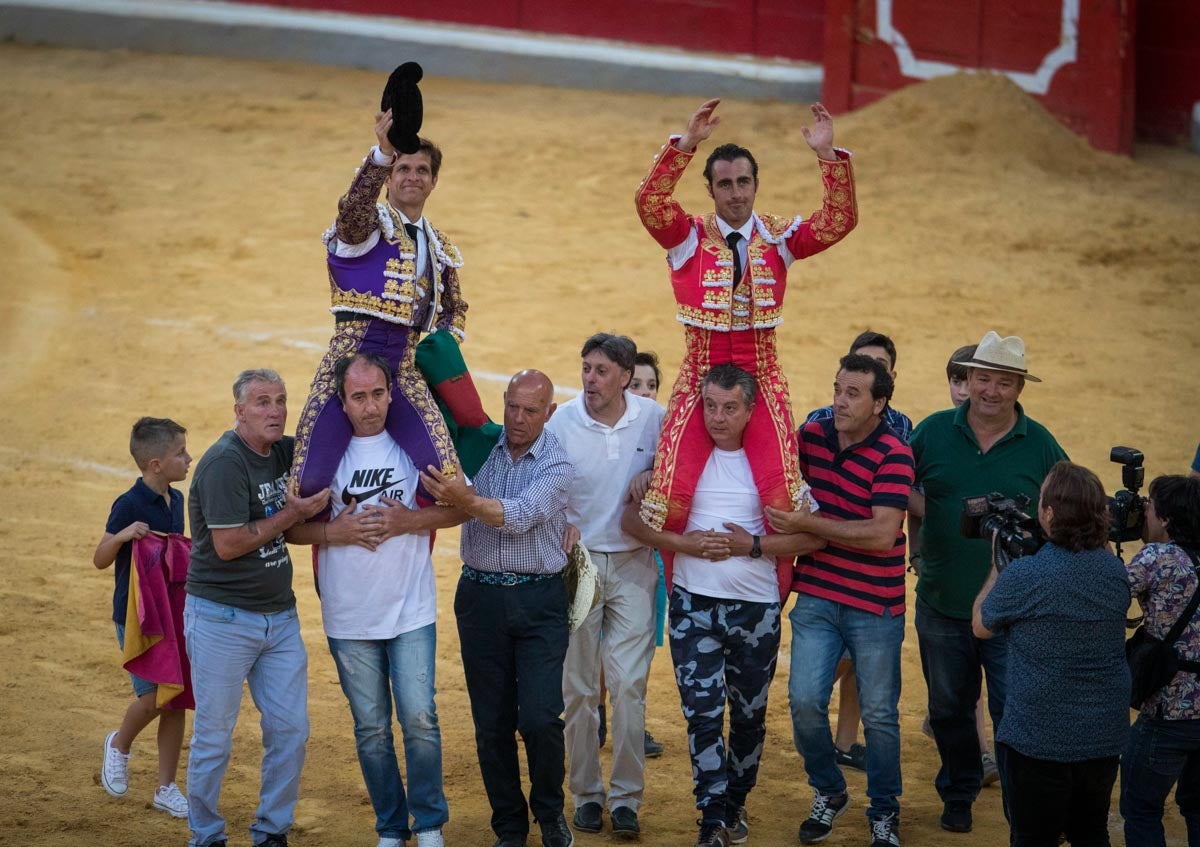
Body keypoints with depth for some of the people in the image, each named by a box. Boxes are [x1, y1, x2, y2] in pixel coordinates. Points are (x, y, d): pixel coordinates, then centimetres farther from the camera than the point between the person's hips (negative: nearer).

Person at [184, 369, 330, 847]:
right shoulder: (225, 462, -16)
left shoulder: (285, 452, 6)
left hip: (280, 615, 7)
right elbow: (228, 545, -20)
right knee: (213, 736, 2)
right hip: (222, 618, -7)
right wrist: (292, 515, -15)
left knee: (290, 730, 5)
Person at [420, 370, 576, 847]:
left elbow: (520, 516, -22)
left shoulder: (558, 464, -6)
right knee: (491, 723, 6)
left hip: (539, 601, -3)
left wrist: (465, 500, -36)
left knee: (540, 719, -9)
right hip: (481, 597, 3)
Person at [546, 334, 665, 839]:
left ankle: (626, 797, 2)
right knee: (578, 687, 4)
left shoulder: (654, 418, -2)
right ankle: (586, 793, 15)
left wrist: (652, 475, -7)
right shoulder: (561, 422, -6)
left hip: (633, 565, 0)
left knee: (629, 684, -5)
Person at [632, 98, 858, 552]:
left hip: (763, 381, 1)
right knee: (672, 492, -6)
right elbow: (649, 200, -20)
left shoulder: (779, 237, 2)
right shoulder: (688, 237, -3)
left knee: (781, 494, -8)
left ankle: (776, 584, 10)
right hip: (700, 378, -1)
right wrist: (686, 142, -29)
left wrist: (828, 155, -21)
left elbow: (839, 221, -9)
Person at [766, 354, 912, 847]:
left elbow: (883, 533, -24)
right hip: (817, 598, 4)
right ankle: (827, 793, 21)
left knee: (879, 713, 6)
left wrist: (806, 524, -21)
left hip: (875, 605, -4)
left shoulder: (893, 454, -15)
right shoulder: (812, 436, 1)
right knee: (805, 701, -3)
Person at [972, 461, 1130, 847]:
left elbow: (980, 626, -4)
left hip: (1039, 739, -5)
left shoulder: (1024, 575, -20)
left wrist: (998, 566, 9)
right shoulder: (1114, 570, -2)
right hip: (1104, 736, 6)